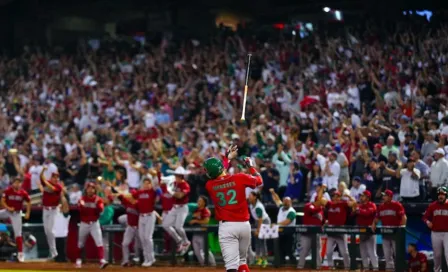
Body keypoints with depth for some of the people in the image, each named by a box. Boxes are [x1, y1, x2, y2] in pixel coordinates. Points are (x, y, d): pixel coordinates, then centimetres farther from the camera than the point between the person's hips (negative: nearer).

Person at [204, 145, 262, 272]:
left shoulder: (209, 185, 0)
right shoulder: (240, 178, -5)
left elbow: (217, 178, 23)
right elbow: (259, 181, 12)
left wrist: (228, 158, 34)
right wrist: (250, 165, 28)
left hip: (226, 226, -2)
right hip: (244, 224, 2)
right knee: (242, 260, 23)